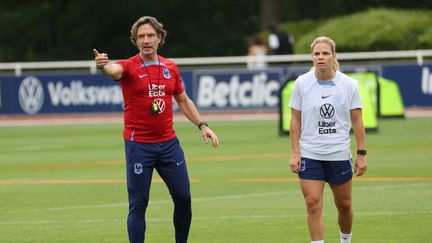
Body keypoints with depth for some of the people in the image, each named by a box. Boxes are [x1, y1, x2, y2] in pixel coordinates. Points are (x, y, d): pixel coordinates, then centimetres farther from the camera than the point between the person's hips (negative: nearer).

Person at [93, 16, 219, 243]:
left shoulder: (170, 67, 8)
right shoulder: (129, 67, -7)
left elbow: (183, 100, 19)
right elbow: (115, 70, -31)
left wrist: (202, 125, 9)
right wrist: (103, 66, -55)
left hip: (169, 143, 4)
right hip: (138, 145, -4)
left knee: (183, 198, 5)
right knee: (138, 205, -2)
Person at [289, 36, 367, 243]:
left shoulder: (348, 84, -3)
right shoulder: (302, 83, -2)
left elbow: (357, 122, 0)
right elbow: (295, 120, 2)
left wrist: (361, 154, -3)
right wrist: (294, 152, -4)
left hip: (340, 155, 1)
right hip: (309, 155, 0)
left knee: (344, 204, 11)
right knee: (313, 204, -10)